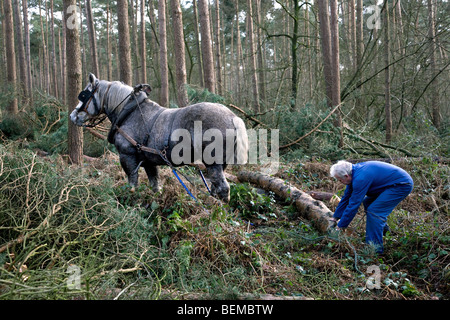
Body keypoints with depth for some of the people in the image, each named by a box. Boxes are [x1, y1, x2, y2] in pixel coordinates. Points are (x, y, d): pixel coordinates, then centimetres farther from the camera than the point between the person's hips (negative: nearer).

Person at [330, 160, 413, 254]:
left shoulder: (360, 179, -27)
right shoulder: (354, 171, 3)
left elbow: (353, 205, -22)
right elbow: (346, 197, 12)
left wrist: (341, 226, -13)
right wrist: (335, 217, 17)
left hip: (402, 185, -10)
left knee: (373, 211, -16)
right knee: (367, 203, 16)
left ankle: (375, 248, -8)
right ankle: (383, 228, 33)